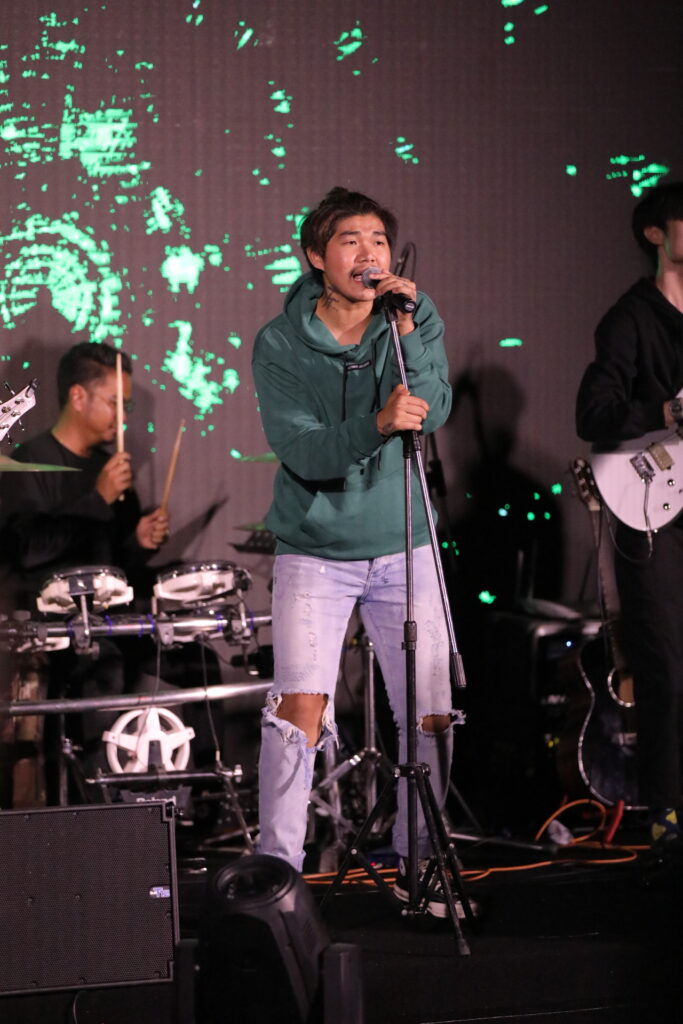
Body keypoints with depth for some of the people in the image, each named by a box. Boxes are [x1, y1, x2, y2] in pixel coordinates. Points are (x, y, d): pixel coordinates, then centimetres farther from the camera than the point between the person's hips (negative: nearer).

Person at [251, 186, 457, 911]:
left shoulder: (418, 321, 0)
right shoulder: (280, 344, -9)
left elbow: (434, 413, -15)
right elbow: (303, 452, -19)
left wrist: (405, 330, -26)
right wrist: (376, 425, -36)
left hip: (403, 551, 3)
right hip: (315, 552, -3)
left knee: (431, 715, 3)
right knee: (300, 706, -16)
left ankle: (416, 864, 18)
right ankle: (279, 865, -8)